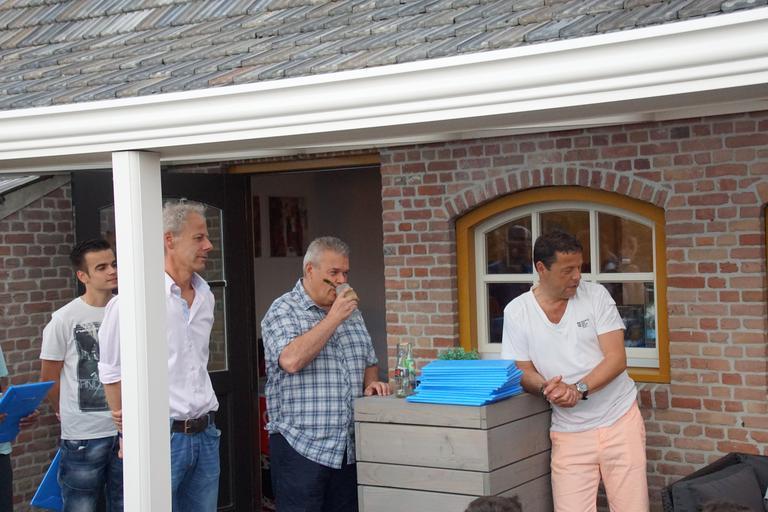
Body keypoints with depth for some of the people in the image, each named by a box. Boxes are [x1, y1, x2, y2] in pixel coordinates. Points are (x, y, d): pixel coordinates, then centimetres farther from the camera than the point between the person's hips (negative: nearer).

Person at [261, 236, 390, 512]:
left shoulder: (352, 313, 17)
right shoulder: (283, 311, -5)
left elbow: (369, 363, 26)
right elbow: (291, 360, -22)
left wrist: (370, 383, 3)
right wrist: (334, 318, -17)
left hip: (350, 448, 7)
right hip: (301, 447, -6)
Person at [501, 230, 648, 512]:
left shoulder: (596, 295, -3)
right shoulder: (516, 312, -2)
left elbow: (617, 358, -8)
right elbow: (524, 371, 2)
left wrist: (578, 389, -23)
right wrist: (545, 388, -20)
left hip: (620, 421, 0)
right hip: (569, 431, 0)